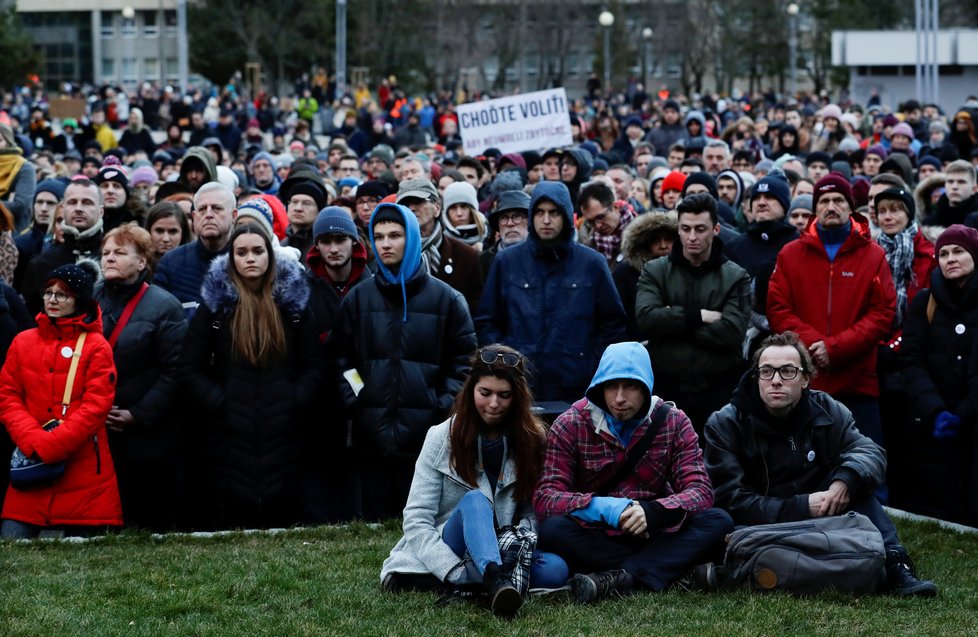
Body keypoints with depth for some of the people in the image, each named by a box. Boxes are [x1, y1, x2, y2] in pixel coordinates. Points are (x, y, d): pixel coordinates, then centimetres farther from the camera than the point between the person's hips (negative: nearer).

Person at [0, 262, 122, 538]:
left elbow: (96, 406, -8)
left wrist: (50, 445, -16)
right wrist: (33, 441, -10)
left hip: (82, 472, -2)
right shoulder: (23, 342, 10)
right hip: (31, 465, 3)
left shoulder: (97, 347, 0)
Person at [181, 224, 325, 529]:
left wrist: (295, 402, -5)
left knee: (284, 518, 2)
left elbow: (315, 365, 9)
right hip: (229, 433, -1)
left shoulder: (292, 301, 10)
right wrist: (219, 403, -8)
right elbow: (191, 369, 4)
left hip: (283, 434, 1)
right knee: (231, 524, -3)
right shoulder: (215, 304, 6)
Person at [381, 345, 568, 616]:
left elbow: (534, 512, 3)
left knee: (556, 569, -29)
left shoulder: (532, 439, 4)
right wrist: (454, 571, -25)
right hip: (444, 553, -3)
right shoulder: (442, 437, -4)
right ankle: (496, 581, -62)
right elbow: (416, 520, -10)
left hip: (501, 553, 3)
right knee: (474, 499, -34)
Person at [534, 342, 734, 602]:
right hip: (596, 541, -1)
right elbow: (544, 499, -13)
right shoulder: (571, 425, -3)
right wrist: (603, 508, -32)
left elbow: (701, 491, -9)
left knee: (718, 522, -23)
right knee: (553, 529, -33)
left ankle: (617, 577, -34)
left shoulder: (674, 422, 1)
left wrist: (652, 511, -30)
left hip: (653, 536, 2)